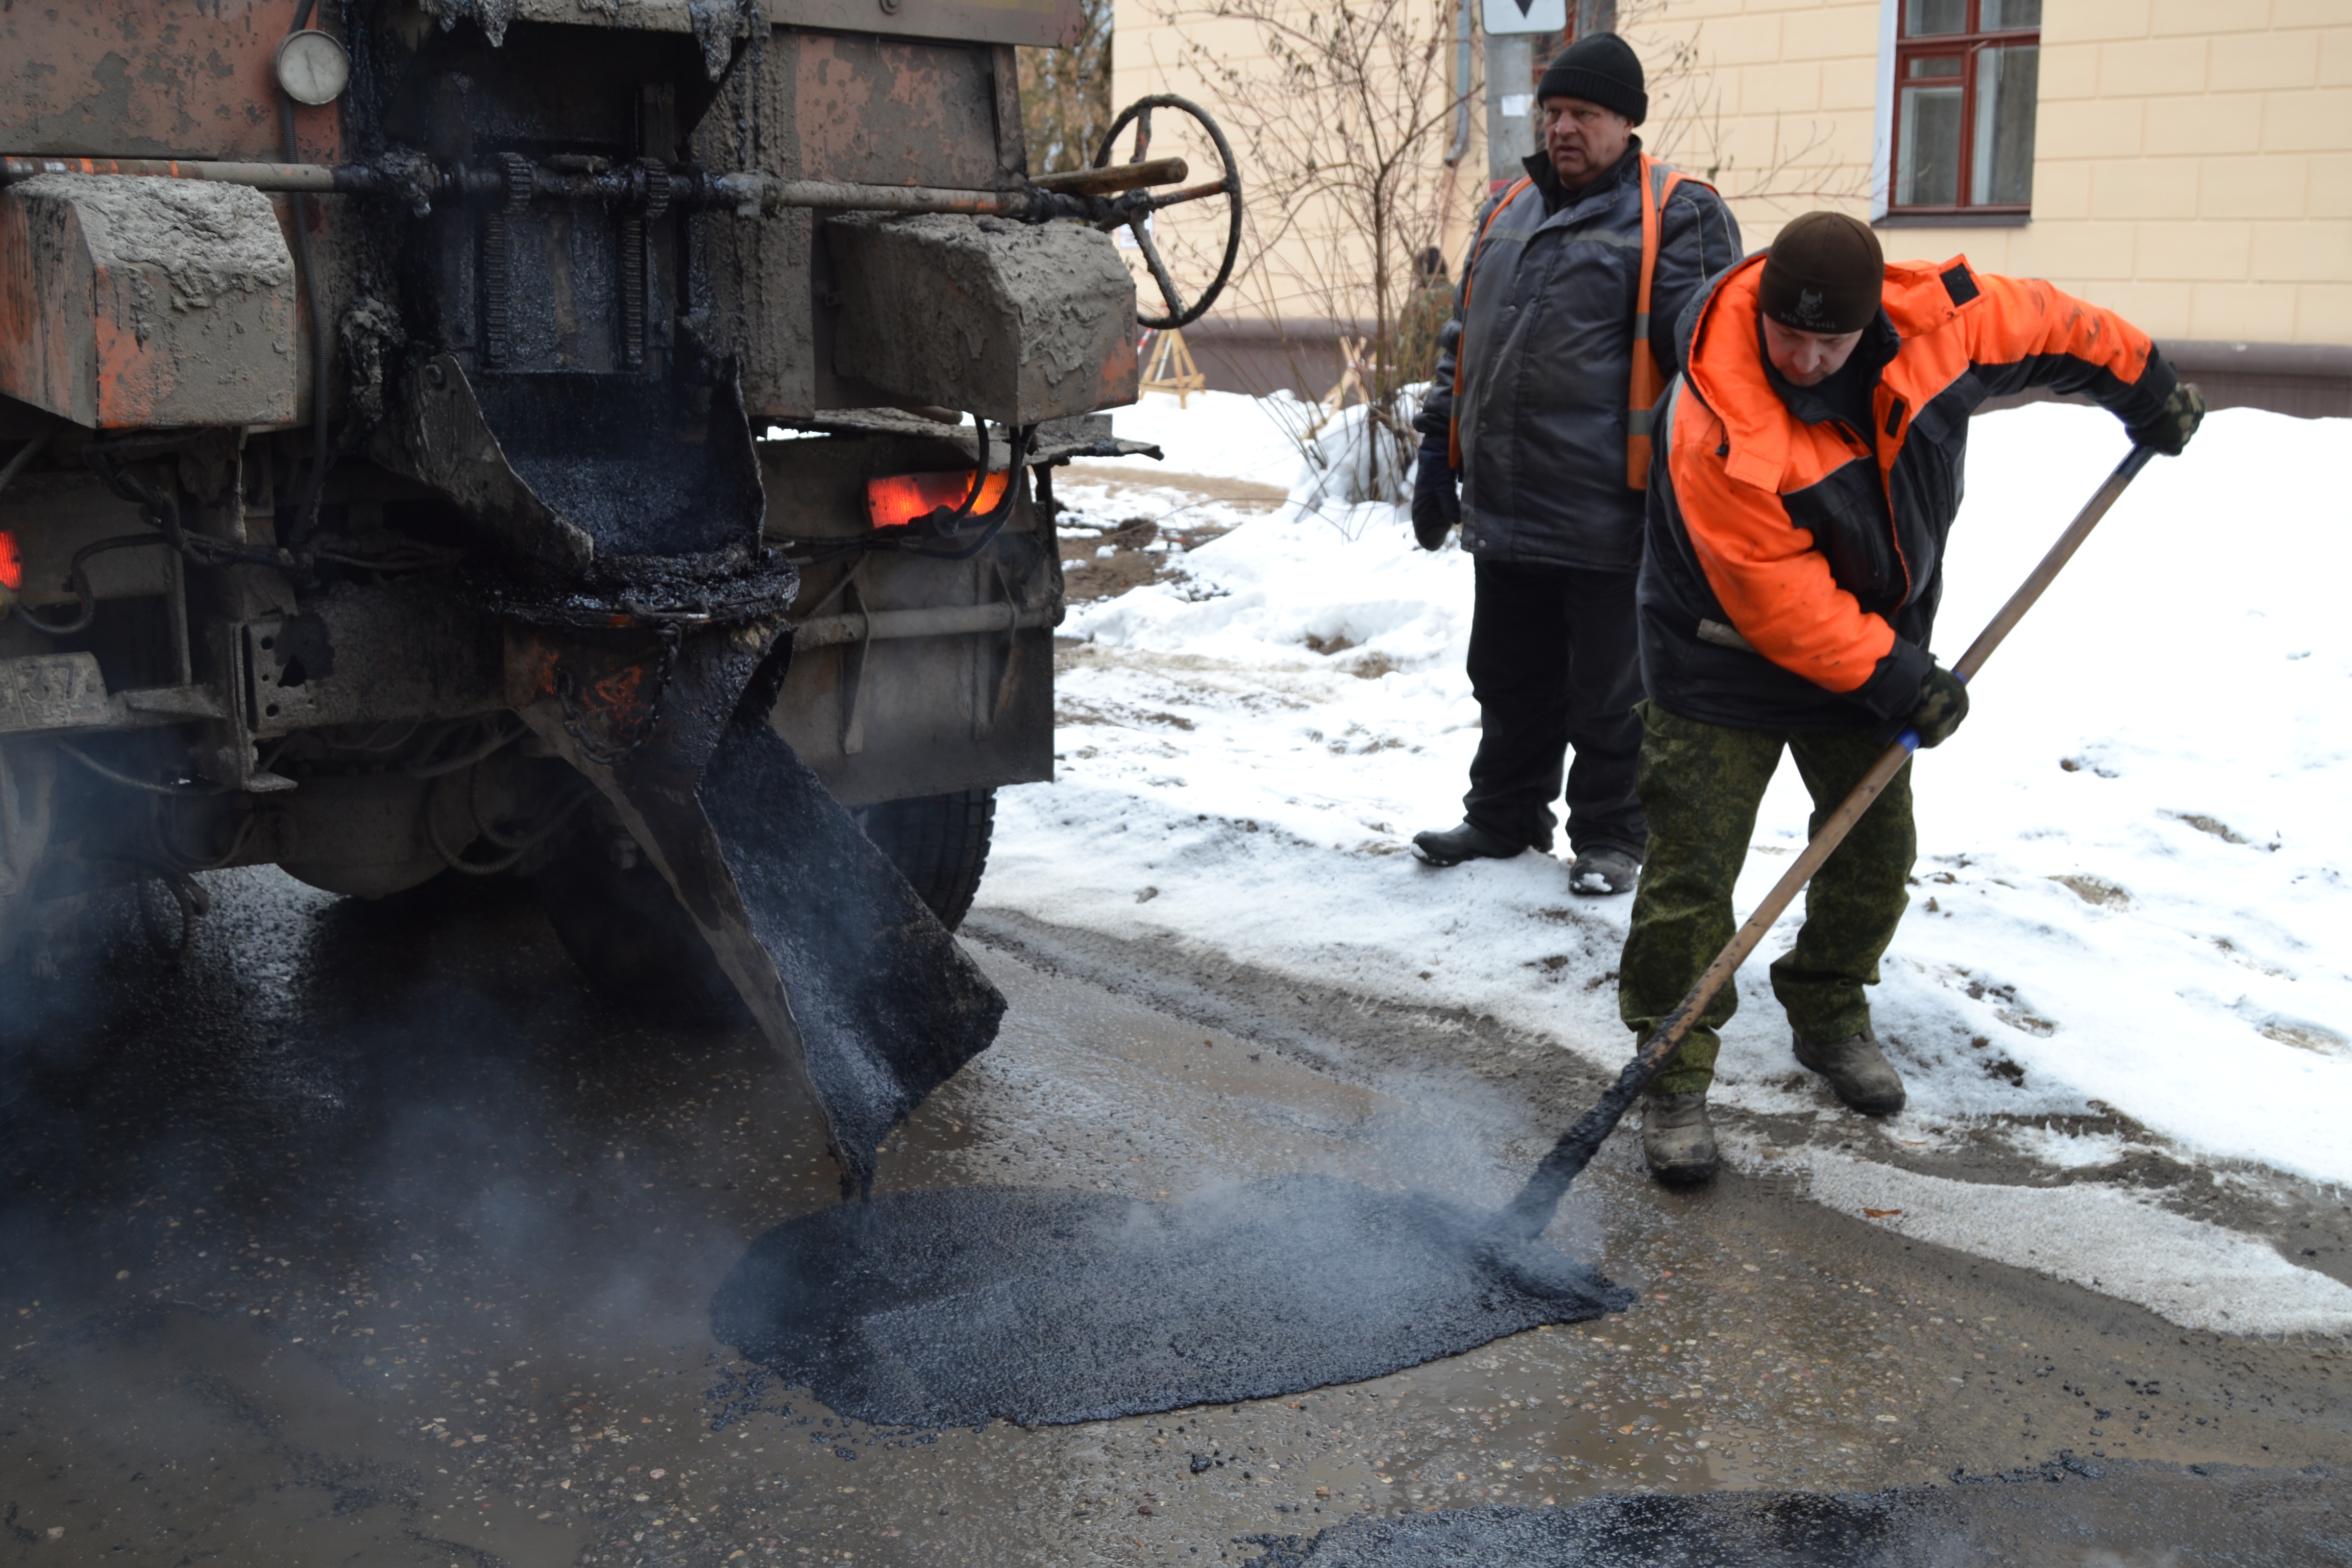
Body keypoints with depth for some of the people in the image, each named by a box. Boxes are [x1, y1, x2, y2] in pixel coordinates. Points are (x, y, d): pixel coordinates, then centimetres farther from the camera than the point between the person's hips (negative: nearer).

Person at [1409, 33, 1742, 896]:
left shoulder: (1678, 216, -5)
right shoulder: (1510, 211, 16)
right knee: (1509, 681, 16)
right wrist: (1439, 447, 17)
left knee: (1610, 690, 6)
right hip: (1504, 508, 6)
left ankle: (1609, 834, 19)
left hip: (1607, 519, -6)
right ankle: (1502, 815, 31)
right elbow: (1463, 340, 22)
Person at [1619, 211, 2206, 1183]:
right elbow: (1777, 601, -27)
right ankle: (1674, 1075, 4)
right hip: (1729, 661, -5)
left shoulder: (1936, 321, -18)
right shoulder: (1715, 428, -32)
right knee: (1693, 868, -8)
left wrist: (2144, 389, 18)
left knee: (1876, 852, 13)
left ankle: (1830, 1018, 35)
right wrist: (1896, 679, -22)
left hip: (1876, 640, 6)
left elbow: (2045, 328, 5)